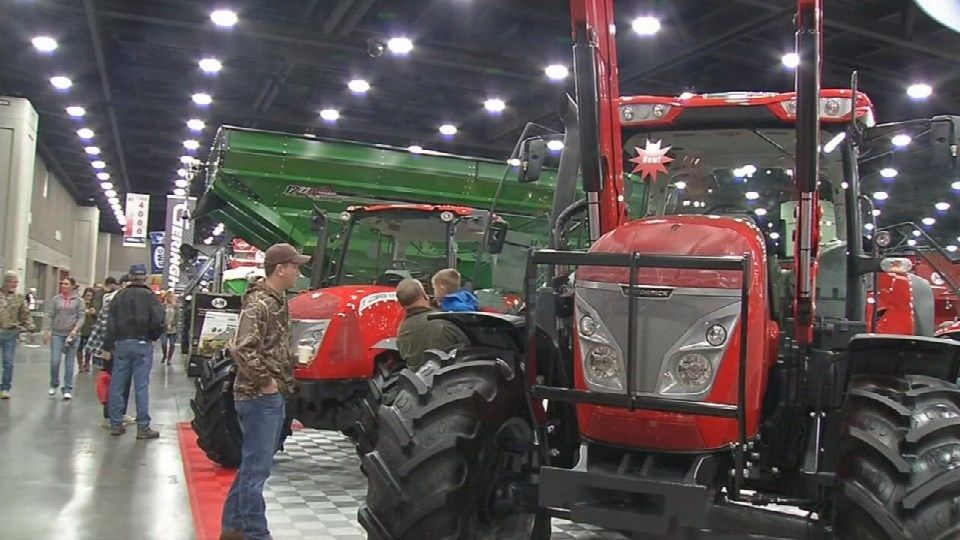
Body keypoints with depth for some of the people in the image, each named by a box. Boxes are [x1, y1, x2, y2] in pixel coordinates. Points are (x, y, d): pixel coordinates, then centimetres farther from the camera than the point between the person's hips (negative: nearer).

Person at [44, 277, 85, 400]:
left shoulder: (78, 301, 4)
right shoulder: (56, 299, 8)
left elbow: (81, 317, 0)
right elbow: (50, 316, 6)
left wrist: (76, 329, -15)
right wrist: (48, 331, -2)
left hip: (72, 334, -1)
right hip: (57, 333, 1)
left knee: (69, 363, 1)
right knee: (55, 361, -3)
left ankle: (68, 389, 7)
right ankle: (54, 385, 19)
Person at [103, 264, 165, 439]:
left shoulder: (119, 296, 6)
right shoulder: (149, 296, -4)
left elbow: (111, 324, 3)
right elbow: (158, 322, -12)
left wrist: (107, 347, 6)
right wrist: (153, 337, 7)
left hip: (121, 344, 3)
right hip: (143, 345, -3)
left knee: (117, 385, 9)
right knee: (141, 386, -1)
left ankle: (116, 424, 14)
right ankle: (143, 427, 1)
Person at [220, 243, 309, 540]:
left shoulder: (278, 301, 12)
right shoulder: (258, 303, -17)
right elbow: (242, 349, -28)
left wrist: (290, 364, 12)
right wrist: (266, 382, -22)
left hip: (274, 397, 10)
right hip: (259, 396, -10)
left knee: (253, 465, 18)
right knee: (256, 468, -2)